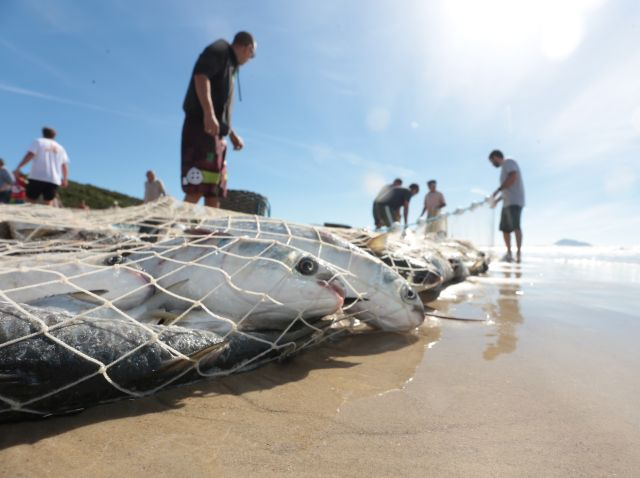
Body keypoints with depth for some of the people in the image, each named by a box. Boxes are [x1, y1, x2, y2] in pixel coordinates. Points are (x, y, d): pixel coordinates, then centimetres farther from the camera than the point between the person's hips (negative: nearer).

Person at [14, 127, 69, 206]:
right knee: (48, 202, 0)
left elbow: (29, 155, -6)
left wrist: (18, 168, -8)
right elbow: (65, 165, 14)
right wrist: (65, 179, 21)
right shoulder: (60, 148, 19)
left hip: (37, 177, -3)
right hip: (54, 180, 3)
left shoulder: (38, 142, 9)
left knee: (30, 199, 0)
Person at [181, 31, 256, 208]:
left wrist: (232, 134, 32)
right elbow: (201, 75, -15)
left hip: (216, 134, 9)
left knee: (214, 195, 3)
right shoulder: (220, 50, 4)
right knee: (196, 191, -20)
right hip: (201, 125, -9)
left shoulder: (230, 66, 29)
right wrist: (209, 114, -26)